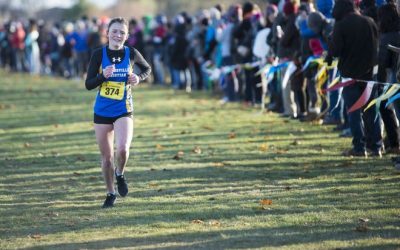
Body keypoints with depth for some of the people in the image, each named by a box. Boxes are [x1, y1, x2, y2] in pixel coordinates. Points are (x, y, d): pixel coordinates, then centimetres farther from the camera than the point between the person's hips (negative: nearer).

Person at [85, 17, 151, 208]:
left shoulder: (131, 54, -4)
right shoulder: (99, 54, -6)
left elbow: (147, 69, 16)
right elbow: (88, 84, -6)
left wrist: (139, 78, -5)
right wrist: (103, 75, -25)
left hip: (124, 111, -1)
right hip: (102, 112, 1)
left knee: (123, 149, -23)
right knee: (106, 157, 7)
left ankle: (120, 174, 10)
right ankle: (110, 194, 27)